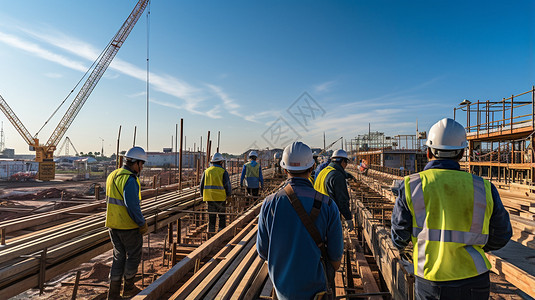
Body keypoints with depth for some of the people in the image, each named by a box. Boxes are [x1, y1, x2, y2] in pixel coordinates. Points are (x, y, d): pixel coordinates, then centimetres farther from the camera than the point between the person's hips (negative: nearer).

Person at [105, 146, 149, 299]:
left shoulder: (112, 176, 9)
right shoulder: (130, 180, -21)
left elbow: (110, 201, 16)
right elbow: (133, 206, -25)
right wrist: (143, 224, -14)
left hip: (113, 224, 8)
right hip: (128, 226, -8)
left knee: (119, 257, 16)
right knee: (134, 255, 11)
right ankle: (128, 287, 26)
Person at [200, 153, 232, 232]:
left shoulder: (206, 171, 7)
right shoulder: (223, 171, -6)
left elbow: (202, 185, 11)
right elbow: (228, 185, -7)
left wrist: (203, 196, 21)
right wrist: (229, 196, 7)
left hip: (209, 198, 3)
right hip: (221, 198, -3)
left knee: (211, 218, 10)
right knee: (222, 218, 10)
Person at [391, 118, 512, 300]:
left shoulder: (411, 186, -10)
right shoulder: (483, 188, -5)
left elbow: (400, 234, -3)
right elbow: (501, 236, 8)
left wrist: (400, 247, 21)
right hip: (475, 285, 2)